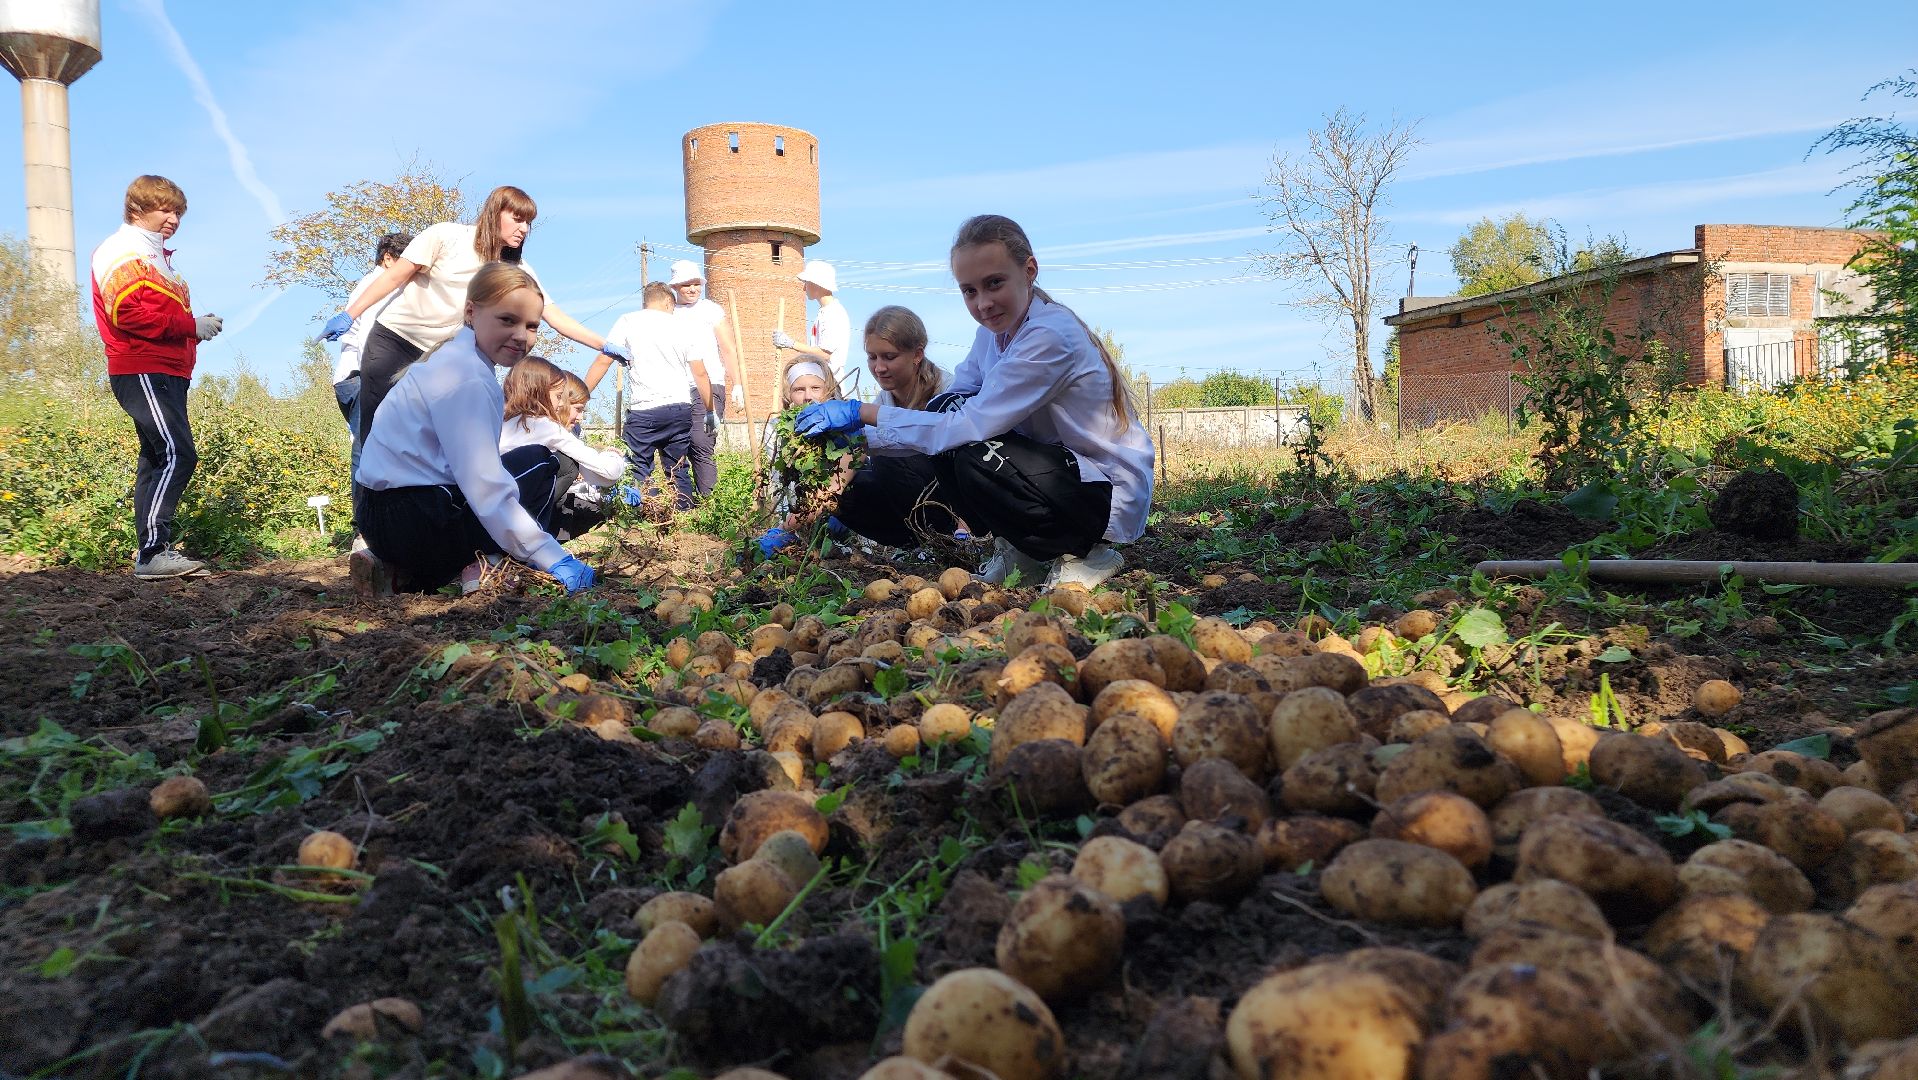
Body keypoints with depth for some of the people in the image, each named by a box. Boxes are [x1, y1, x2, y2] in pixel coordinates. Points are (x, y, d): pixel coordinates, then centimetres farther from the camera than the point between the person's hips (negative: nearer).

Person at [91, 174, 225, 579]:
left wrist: (197, 327, 3)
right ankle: (152, 552, -19)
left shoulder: (153, 256, 24)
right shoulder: (123, 252, -7)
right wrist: (192, 326, -15)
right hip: (144, 372, -10)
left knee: (157, 459, 9)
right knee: (177, 455, -18)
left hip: (166, 372, 10)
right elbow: (130, 314, -19)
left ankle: (153, 550, 13)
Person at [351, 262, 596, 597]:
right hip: (413, 520, -9)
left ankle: (402, 571, 12)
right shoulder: (468, 378, -16)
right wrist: (553, 559, -23)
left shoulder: (455, 361, 16)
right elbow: (485, 487, -23)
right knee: (538, 463, 3)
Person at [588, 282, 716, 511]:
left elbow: (602, 361, 0)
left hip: (643, 410, -3)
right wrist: (710, 411, 18)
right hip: (680, 409, 4)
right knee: (678, 469, 13)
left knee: (639, 469, 3)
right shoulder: (684, 326, 9)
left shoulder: (628, 322, 3)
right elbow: (700, 374, 9)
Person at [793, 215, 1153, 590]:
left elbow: (970, 426, -28)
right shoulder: (995, 330, 3)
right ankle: (1018, 550, 6)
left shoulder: (1051, 337, -24)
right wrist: (860, 440, -11)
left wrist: (863, 412, -24)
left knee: (972, 456, -29)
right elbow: (948, 415, 1)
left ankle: (1084, 554, -8)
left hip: (1112, 497, -8)